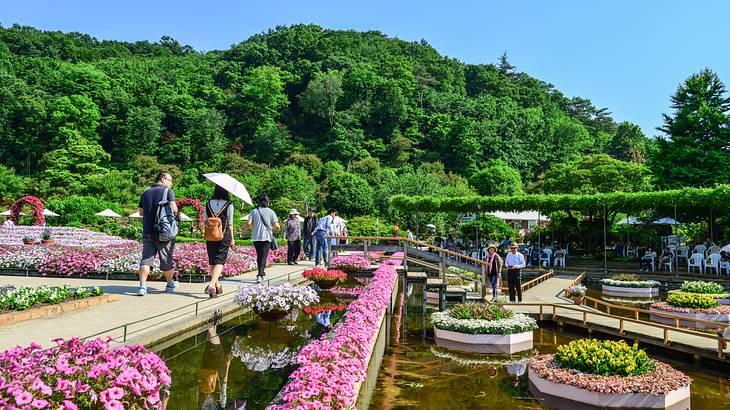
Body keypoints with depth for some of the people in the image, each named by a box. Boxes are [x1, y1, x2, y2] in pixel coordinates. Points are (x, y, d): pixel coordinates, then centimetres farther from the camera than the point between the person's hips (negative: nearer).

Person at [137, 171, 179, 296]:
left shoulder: (146, 193, 12)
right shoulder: (167, 191, -4)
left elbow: (140, 211, 17)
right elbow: (174, 208, -15)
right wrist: (175, 214, 6)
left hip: (147, 231, 4)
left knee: (146, 259, 3)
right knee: (166, 259, 8)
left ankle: (142, 286, -8)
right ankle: (170, 285, 23)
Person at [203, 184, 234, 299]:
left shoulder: (208, 204, 4)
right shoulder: (229, 205, -5)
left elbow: (205, 222, 7)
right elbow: (230, 224, -2)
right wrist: (232, 239, 6)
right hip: (224, 237, -3)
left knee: (212, 262, 13)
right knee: (220, 261, -2)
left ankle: (217, 286, 19)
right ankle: (212, 284, -21)